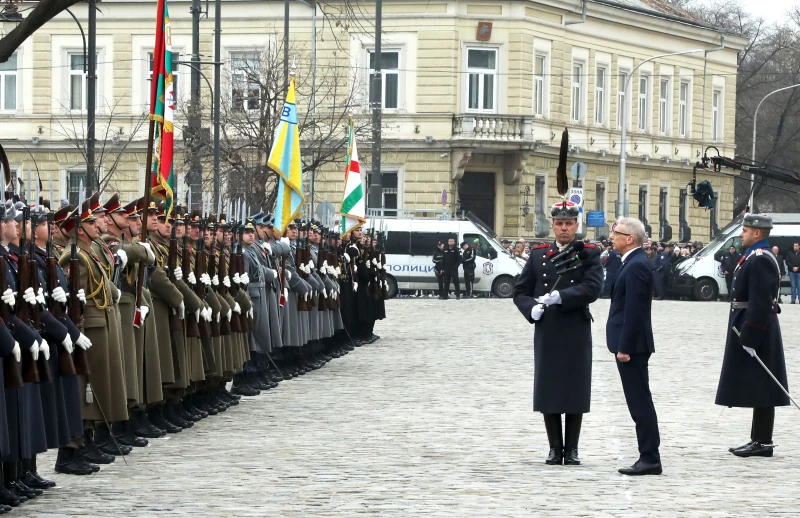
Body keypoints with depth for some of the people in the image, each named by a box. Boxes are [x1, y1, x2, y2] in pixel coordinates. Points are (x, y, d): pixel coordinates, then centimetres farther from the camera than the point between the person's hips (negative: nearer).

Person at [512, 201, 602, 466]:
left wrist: (561, 297, -24)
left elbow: (592, 288, -13)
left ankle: (571, 449, 8)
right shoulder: (538, 254, 11)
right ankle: (555, 448, 10)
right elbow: (520, 291, 11)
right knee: (548, 390, 2)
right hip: (546, 332, 2)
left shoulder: (589, 254, 3)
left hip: (576, 332, -2)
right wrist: (531, 309, -10)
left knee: (575, 391, 1)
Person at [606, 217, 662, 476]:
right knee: (640, 403, 11)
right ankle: (648, 458, 14)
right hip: (630, 345, 10)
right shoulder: (633, 263, 16)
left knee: (640, 403, -7)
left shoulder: (636, 266, -16)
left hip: (632, 345, -10)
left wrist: (624, 348, -21)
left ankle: (650, 459, -5)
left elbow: (634, 311, -21)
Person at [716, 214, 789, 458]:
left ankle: (763, 443, -3)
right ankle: (759, 440, 17)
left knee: (760, 390, -6)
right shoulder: (754, 257, 15)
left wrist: (749, 338, -23)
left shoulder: (760, 261, -17)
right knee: (758, 391, 13)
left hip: (756, 329, -10)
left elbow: (760, 304, -23)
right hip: (749, 330, 10)